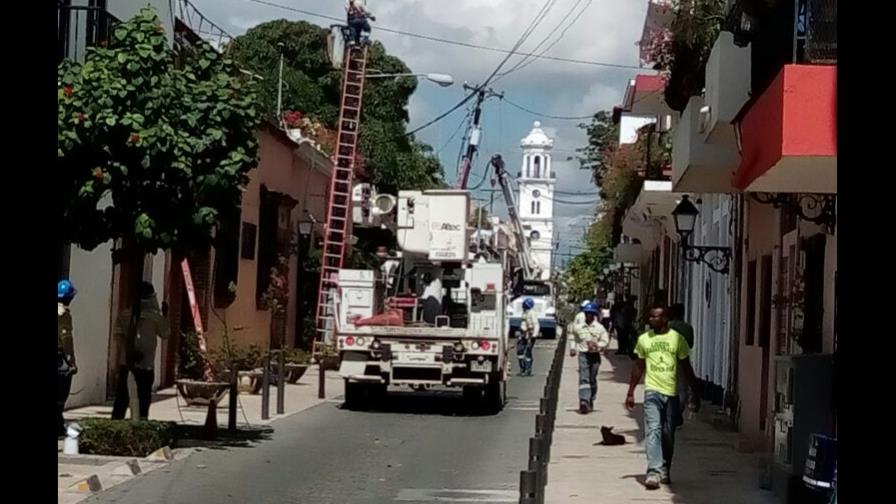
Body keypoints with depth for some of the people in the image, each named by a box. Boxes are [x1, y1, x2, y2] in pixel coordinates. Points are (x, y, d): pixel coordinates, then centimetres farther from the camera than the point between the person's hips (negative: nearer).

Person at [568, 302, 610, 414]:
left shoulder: (599, 327, 1)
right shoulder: (578, 327, 3)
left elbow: (606, 341, 1)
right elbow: (572, 336, 20)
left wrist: (597, 345, -16)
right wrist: (572, 347, 8)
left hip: (595, 355, 1)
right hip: (583, 354, -1)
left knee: (592, 379, 11)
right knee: (583, 378, -15)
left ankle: (591, 402, 26)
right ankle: (583, 402, -24)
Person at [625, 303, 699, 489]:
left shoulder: (677, 339, 0)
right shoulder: (644, 339, 5)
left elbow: (686, 368, 4)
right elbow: (638, 367, 13)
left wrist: (694, 394, 1)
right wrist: (630, 392, 12)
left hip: (672, 392, 0)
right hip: (652, 391, 0)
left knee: (668, 435, 8)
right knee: (653, 430, -14)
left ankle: (665, 471, 25)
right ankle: (654, 472, -21)